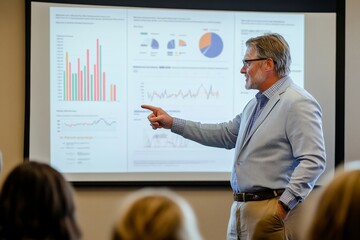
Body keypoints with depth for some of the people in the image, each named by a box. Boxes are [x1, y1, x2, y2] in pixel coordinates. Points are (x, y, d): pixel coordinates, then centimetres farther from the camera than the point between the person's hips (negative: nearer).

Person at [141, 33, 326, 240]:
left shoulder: (298, 103, -13)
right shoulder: (256, 104, 17)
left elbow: (313, 161, -20)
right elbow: (226, 134, 25)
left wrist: (285, 206, -22)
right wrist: (172, 123, 21)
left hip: (270, 210, -9)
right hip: (240, 207, 9)